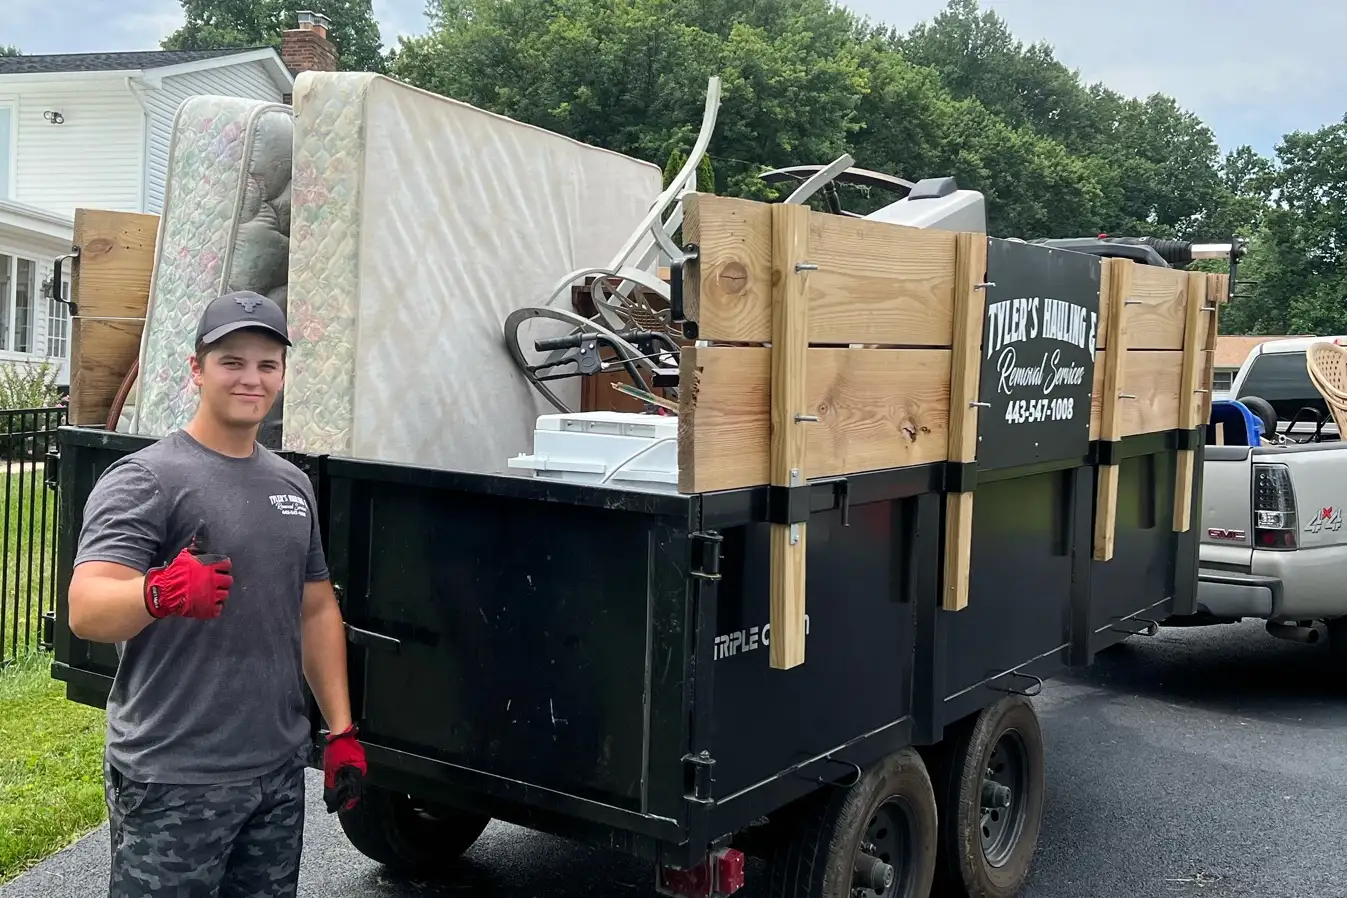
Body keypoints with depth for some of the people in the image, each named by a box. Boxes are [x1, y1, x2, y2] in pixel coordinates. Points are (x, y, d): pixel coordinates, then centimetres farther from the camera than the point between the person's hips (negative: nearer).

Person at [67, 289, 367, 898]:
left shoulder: (292, 484, 10)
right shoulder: (145, 479, -11)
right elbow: (86, 612, -23)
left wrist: (341, 731, 9)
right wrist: (158, 592, -45)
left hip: (280, 771, 6)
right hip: (174, 783, -6)